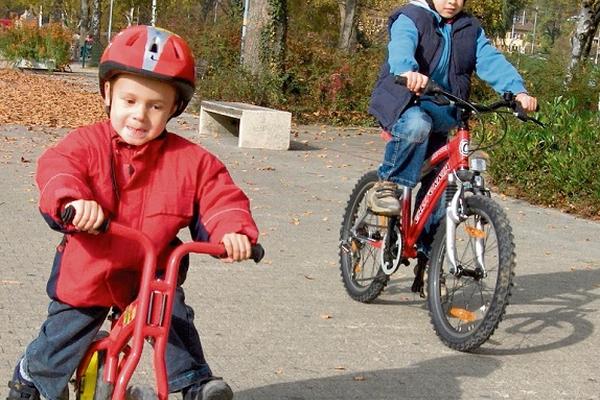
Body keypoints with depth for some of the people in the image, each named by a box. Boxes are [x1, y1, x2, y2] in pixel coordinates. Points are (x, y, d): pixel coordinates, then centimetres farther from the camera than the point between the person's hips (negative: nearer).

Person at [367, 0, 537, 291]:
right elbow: (401, 47, -28)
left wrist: (517, 90, -25)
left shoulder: (470, 30, 10)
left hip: (441, 118, 5)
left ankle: (426, 256, 15)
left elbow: (491, 60, -6)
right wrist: (408, 71, -52)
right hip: (404, 104, -5)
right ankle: (385, 186, -24)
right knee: (416, 125, -41)